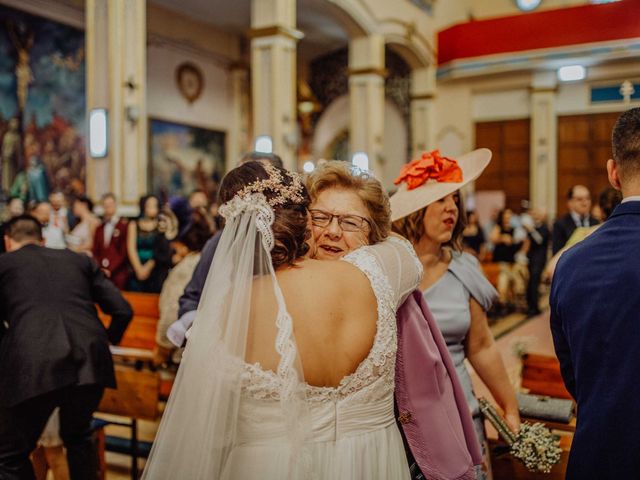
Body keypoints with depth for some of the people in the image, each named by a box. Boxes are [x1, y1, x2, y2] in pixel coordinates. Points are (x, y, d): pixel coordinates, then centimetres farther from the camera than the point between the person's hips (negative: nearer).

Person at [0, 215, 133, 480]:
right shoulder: (79, 259, 25)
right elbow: (123, 310, 18)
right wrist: (106, 340, 38)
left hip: (32, 367, -3)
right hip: (90, 362, 4)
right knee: (78, 437, 30)